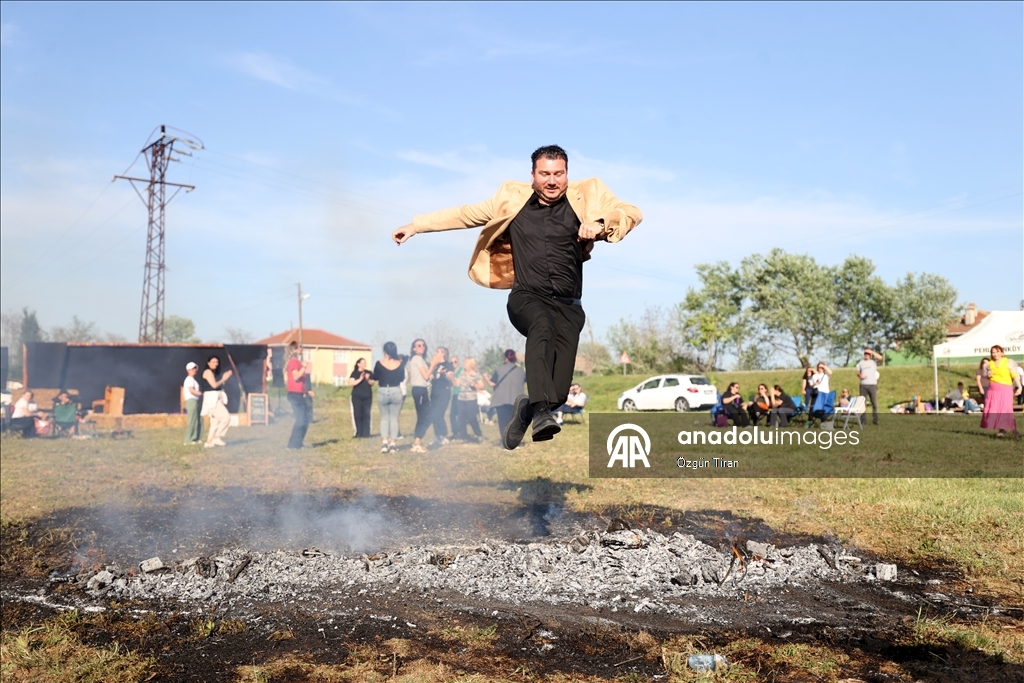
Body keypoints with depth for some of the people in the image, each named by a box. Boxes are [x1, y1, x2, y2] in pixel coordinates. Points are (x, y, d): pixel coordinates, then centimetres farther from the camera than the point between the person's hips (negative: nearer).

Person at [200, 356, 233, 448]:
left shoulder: (214, 373, 20)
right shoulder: (208, 372, -8)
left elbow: (220, 385, 18)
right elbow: (214, 385, -17)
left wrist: (225, 378, 5)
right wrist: (223, 379, -5)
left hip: (216, 399, 10)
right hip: (211, 398, -10)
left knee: (215, 422, 9)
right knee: (226, 417, -17)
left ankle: (209, 442, 10)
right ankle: (217, 437, -14)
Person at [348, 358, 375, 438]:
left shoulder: (369, 373, 8)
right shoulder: (355, 373, 0)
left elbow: (373, 383, 4)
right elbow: (350, 383, -10)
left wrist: (368, 379, -15)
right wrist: (360, 379, -19)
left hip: (367, 397, 2)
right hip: (357, 397, -2)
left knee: (366, 415, -1)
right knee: (358, 415, -3)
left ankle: (365, 434, 1)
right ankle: (359, 434, 4)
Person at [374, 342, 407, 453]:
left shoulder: (379, 363, -9)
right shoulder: (400, 363, -4)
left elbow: (375, 377, 5)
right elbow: (402, 378, 7)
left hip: (382, 392, 0)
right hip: (396, 392, 1)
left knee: (384, 418, 11)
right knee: (394, 418, 8)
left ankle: (385, 442, -3)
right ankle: (393, 444, 5)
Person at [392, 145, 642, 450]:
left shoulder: (584, 198, 7)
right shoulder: (512, 199, 10)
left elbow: (632, 213, 3)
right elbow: (464, 214, 17)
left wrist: (599, 223, -17)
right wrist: (415, 225, 17)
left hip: (568, 304, 1)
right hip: (527, 297, -1)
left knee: (560, 389, -12)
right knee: (542, 326, -38)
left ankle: (529, 408, 21)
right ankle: (542, 412, -44)